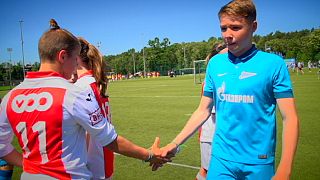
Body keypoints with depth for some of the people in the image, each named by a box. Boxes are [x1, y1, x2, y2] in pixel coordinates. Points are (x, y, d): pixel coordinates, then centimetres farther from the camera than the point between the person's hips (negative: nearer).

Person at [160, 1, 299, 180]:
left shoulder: (273, 63, -9)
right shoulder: (215, 63, 1)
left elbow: (290, 118, -10)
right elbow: (203, 111, 5)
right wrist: (175, 144, 0)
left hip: (258, 162, -1)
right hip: (221, 159, 2)